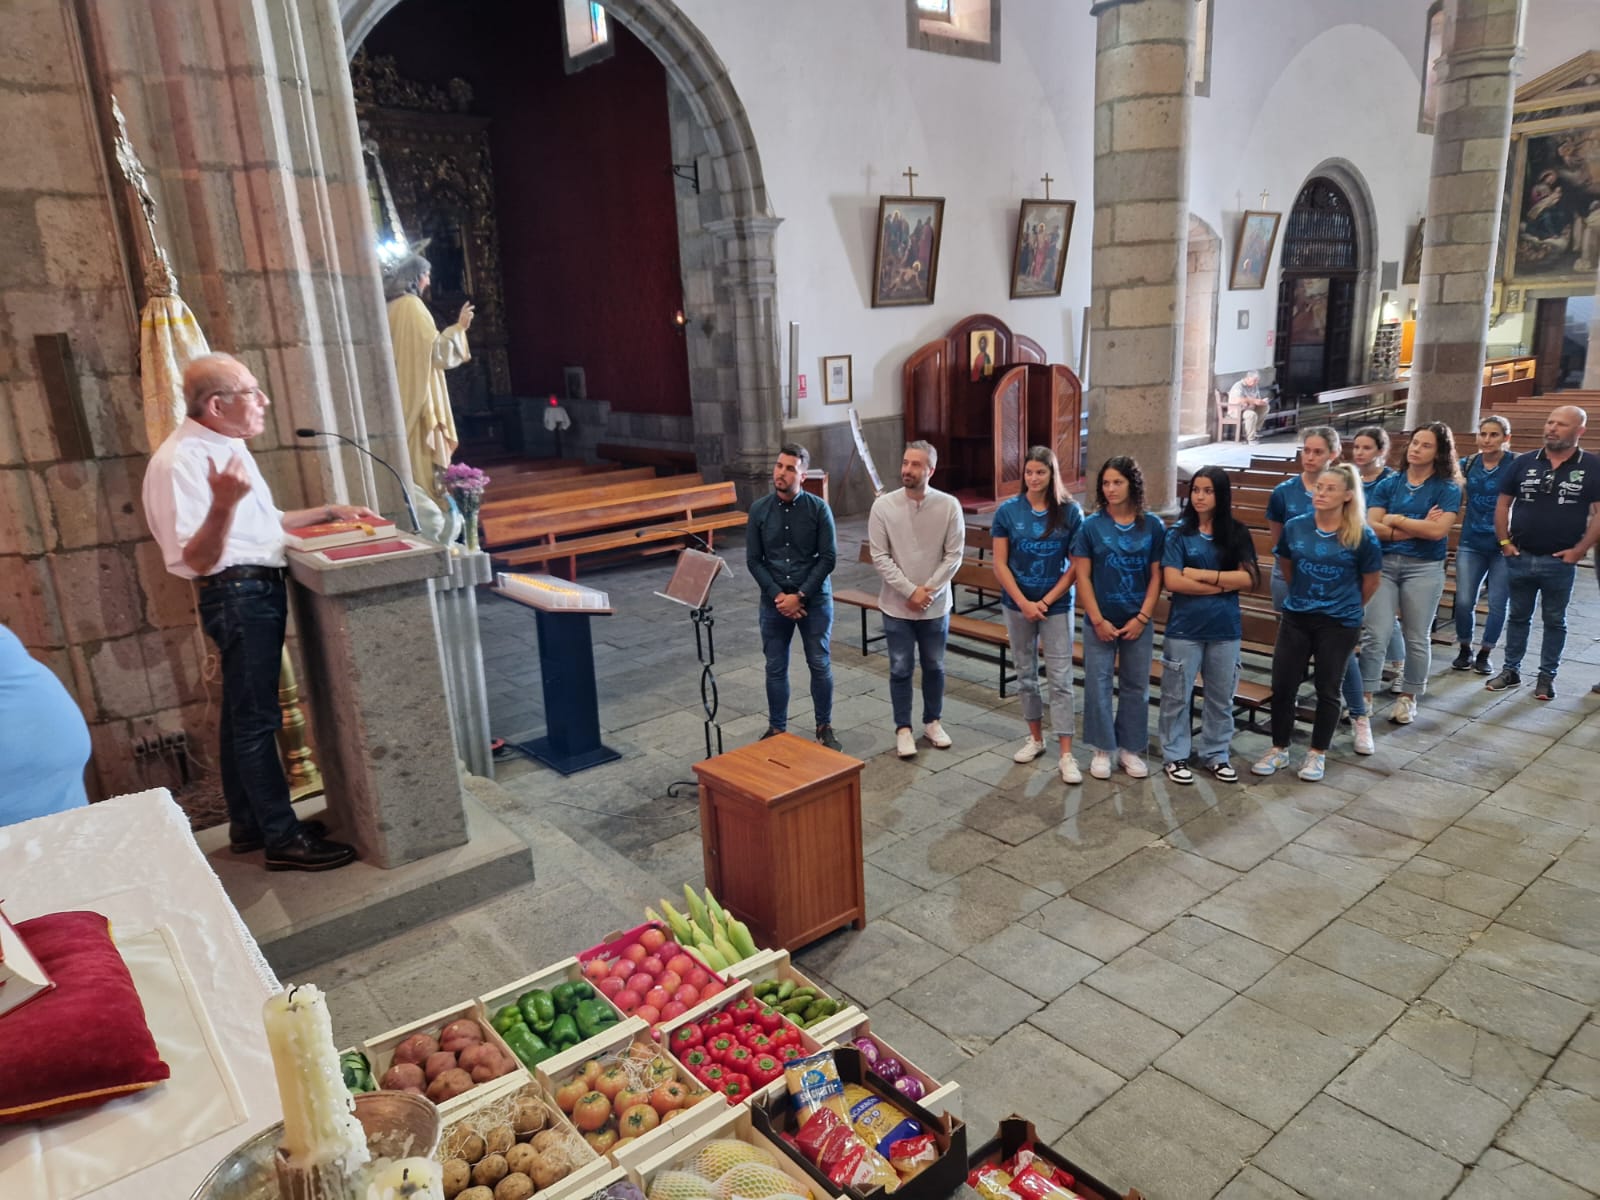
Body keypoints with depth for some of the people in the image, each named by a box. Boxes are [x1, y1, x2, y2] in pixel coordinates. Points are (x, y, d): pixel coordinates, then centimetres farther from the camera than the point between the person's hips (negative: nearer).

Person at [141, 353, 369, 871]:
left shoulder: (227, 446, 12)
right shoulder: (183, 460, -19)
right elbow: (198, 559, -23)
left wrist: (330, 511, 21)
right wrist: (223, 502, -38)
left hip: (258, 590, 10)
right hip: (238, 594, -10)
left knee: (243, 714, 17)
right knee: (257, 718, -3)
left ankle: (249, 824, 29)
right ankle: (283, 838, 6)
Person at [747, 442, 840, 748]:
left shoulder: (818, 509, -8)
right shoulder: (759, 510, -2)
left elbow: (828, 557, -9)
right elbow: (753, 560, -1)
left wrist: (799, 596, -14)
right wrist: (778, 596, -11)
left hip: (815, 600, -2)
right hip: (773, 602, 2)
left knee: (820, 665, 7)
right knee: (775, 668, 9)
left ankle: (825, 727, 23)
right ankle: (776, 728, 24)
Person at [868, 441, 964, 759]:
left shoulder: (949, 505, -9)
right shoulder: (883, 505, -10)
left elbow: (954, 555, -7)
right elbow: (880, 556, -10)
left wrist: (928, 591, -14)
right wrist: (910, 591, -16)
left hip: (936, 605, 1)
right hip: (896, 605, -1)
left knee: (934, 667, 15)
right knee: (901, 669, 7)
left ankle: (932, 722, 33)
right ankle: (903, 728, 21)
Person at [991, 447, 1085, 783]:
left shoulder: (1070, 512, -6)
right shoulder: (1007, 511, -5)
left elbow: (1076, 565, -5)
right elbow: (1000, 565, -5)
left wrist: (1047, 601, -11)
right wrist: (1024, 603, -12)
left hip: (1057, 606, -1)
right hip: (1017, 605, 2)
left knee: (1061, 678, -2)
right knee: (1026, 674, 12)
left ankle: (1066, 753, 2)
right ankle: (1035, 738, 29)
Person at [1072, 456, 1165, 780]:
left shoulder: (1153, 526, -2)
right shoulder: (1091, 526, -4)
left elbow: (1156, 576, 0)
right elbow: (1082, 577, -5)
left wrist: (1142, 618, -9)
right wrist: (1098, 620, -10)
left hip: (1138, 622, 1)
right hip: (1100, 622, -1)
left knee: (1136, 687, 9)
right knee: (1098, 685, 3)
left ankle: (1131, 748, 23)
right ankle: (1102, 749, 17)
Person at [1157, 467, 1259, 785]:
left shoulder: (1236, 533, 3)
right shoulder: (1179, 533, -4)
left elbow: (1248, 578, -6)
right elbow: (1172, 581, -14)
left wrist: (1203, 574, -13)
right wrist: (1224, 584, -11)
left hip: (1226, 628, 3)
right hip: (1185, 628, -2)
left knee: (1221, 697, 13)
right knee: (1177, 695, 5)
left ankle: (1216, 755, 27)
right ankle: (1175, 756, 18)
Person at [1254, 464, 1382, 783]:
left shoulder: (1362, 536, -13)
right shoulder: (1295, 526, -5)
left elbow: (1371, 580, 2)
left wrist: (1348, 606, 12)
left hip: (1339, 624, -3)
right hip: (1296, 617, 3)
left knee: (1326, 689, 8)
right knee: (1282, 685, 4)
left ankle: (1318, 753, 23)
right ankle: (1279, 749, 20)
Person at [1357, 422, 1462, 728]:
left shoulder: (1447, 488, 0)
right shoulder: (1388, 484, 6)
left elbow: (1438, 530, -14)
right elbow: (1371, 527, -5)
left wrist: (1396, 520, -6)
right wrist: (1417, 529, -11)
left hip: (1424, 568, -1)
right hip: (1384, 563, 1)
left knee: (1417, 637, 7)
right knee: (1374, 635, -4)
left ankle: (1408, 698, 22)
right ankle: (1365, 697, 4)